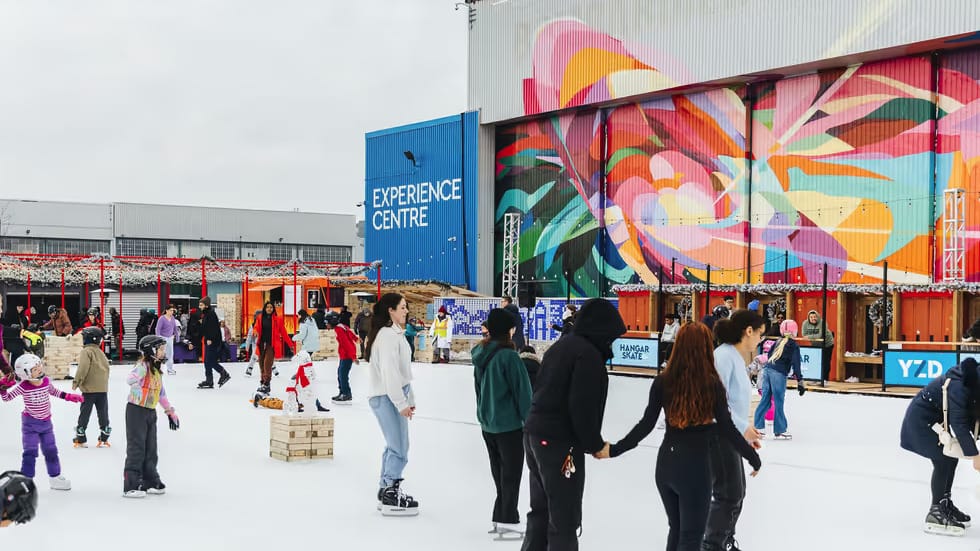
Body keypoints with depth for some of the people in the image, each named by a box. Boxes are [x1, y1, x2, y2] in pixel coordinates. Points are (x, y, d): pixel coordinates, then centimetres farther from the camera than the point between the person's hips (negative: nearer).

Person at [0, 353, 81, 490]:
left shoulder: (46, 382, -5)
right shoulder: (23, 387, -18)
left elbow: (54, 392, 15)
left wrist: (70, 396, 10)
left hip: (46, 422, 5)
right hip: (30, 423, -5)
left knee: (51, 451, 15)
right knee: (30, 452, -8)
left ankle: (55, 477, 28)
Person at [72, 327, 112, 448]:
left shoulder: (86, 351, -8)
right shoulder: (100, 352, 12)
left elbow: (83, 368, -18)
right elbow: (107, 367, 15)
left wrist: (76, 382, -11)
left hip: (89, 389, -6)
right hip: (103, 388, 6)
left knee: (84, 413, 3)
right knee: (103, 413, 9)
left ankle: (80, 439, 7)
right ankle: (104, 438, 10)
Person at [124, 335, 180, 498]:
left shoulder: (157, 370, 14)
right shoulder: (143, 365, -15)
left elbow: (161, 393, 23)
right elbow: (130, 379, -36)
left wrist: (170, 411, 24)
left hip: (151, 412, 9)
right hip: (136, 411, -9)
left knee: (150, 449, 13)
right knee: (136, 448, -6)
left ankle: (150, 482, 24)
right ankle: (130, 486, -2)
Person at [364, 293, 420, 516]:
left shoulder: (396, 334, 16)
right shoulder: (387, 335, -16)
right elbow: (389, 372, -21)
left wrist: (409, 399, 19)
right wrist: (401, 403, -20)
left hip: (394, 395, 10)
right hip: (385, 397, -10)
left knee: (394, 445, 15)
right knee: (399, 447, -8)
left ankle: (386, 491, 23)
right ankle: (391, 496, -1)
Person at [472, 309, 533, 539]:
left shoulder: (480, 354, 2)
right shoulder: (509, 356, -20)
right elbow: (522, 392, -17)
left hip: (487, 423, 7)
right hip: (509, 424, -7)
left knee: (498, 470, 16)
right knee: (511, 472, 4)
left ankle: (500, 517, 21)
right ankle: (508, 520, 7)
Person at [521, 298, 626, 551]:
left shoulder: (561, 345, 14)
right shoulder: (590, 354, -14)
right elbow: (582, 407, -20)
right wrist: (595, 444, -8)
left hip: (535, 435, 9)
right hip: (560, 443, -9)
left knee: (541, 511, 19)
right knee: (564, 519, -2)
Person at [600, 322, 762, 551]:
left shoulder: (663, 381, -4)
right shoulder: (712, 384, -12)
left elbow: (646, 425, -5)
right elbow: (727, 429, -10)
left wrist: (614, 450, 5)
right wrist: (754, 458, 2)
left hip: (665, 463, 4)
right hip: (695, 465, -4)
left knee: (676, 530, 22)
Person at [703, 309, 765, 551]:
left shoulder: (737, 357, 11)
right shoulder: (724, 356, -19)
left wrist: (747, 428, 12)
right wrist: (743, 428, -19)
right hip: (719, 435, -10)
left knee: (736, 492, 19)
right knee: (729, 495, -3)